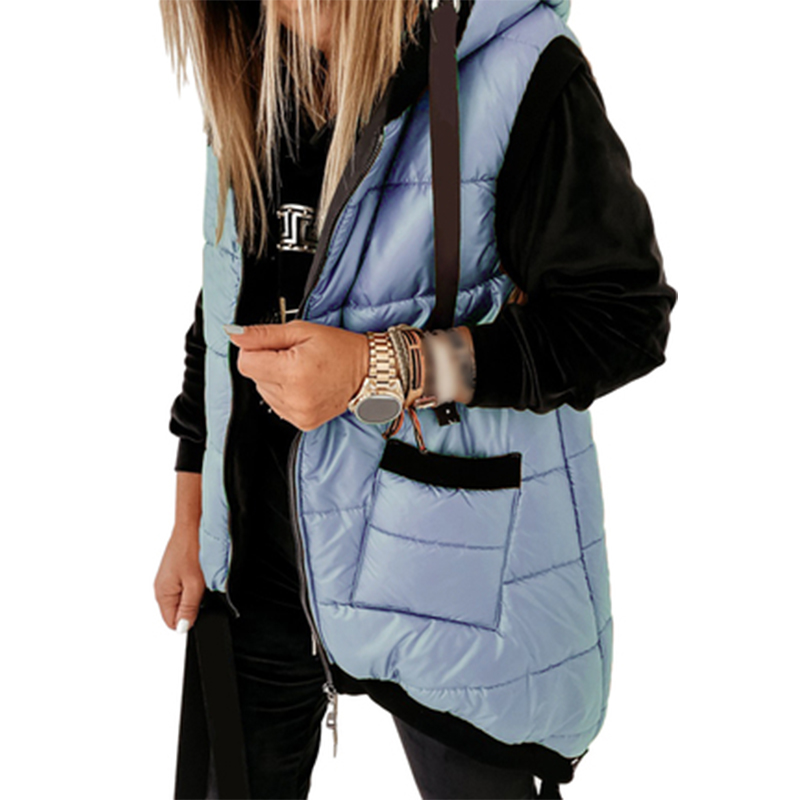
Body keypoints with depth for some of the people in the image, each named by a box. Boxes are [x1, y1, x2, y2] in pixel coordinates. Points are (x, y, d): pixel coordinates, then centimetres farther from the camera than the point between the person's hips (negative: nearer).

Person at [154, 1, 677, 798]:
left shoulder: (517, 68, -15)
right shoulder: (248, 86, 6)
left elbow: (625, 317, -14)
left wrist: (382, 370, -23)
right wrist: (190, 516, 15)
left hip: (455, 579, -5)